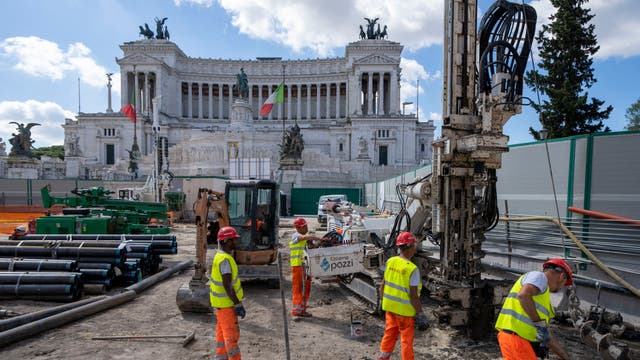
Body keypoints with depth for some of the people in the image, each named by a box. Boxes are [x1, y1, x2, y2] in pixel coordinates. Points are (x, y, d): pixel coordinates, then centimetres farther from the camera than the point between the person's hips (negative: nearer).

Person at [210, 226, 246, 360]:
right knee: (232, 334, -1)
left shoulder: (221, 255, 6)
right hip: (226, 303, -10)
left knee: (222, 331, 20)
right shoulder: (225, 259, -25)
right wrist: (238, 304, -22)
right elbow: (227, 286, -27)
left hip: (223, 301, 10)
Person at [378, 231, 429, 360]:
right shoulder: (412, 269, -22)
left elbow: (383, 285, 4)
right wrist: (420, 313, -8)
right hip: (405, 310, -6)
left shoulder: (390, 262, -4)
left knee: (389, 334, 22)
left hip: (390, 306, 6)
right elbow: (413, 295, -19)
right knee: (407, 339, 12)